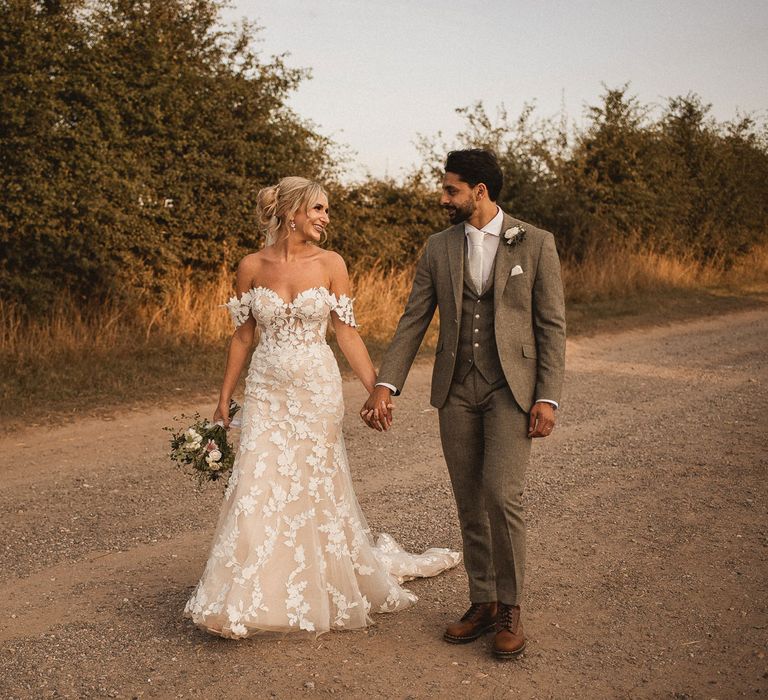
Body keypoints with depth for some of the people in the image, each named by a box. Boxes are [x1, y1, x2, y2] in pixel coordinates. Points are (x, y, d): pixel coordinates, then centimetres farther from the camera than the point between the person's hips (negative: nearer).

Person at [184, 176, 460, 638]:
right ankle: (251, 599, 13)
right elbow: (243, 336, 7)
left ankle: (321, 590, 28)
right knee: (259, 488, -1)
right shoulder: (252, 267, 0)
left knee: (316, 486, 7)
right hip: (267, 391, 1)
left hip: (318, 389, -1)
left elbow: (347, 333, -2)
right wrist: (225, 397, 9)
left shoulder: (331, 264, -3)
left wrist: (377, 390, -8)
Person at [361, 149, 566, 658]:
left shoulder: (535, 244, -2)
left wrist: (548, 398, -11)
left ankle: (510, 608, 4)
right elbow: (414, 321, 5)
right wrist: (385, 386, -5)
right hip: (456, 391, 4)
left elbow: (553, 325, -3)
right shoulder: (439, 247, 7)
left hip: (511, 388, -4)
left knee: (502, 496, -14)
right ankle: (483, 604, 22)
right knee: (470, 503, 8)